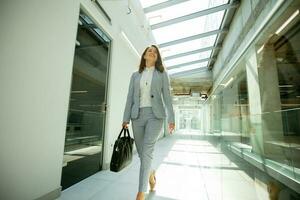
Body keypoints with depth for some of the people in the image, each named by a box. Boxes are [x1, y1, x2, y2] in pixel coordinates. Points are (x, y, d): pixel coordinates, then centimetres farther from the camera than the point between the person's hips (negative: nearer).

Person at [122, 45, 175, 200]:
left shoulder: (162, 73, 9)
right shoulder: (135, 75, 14)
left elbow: (167, 96, 2)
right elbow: (130, 98, 9)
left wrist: (171, 118, -6)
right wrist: (126, 118, 1)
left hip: (155, 114, -2)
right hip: (138, 115, 3)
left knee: (147, 151, -12)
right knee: (141, 151, 9)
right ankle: (150, 173, 39)